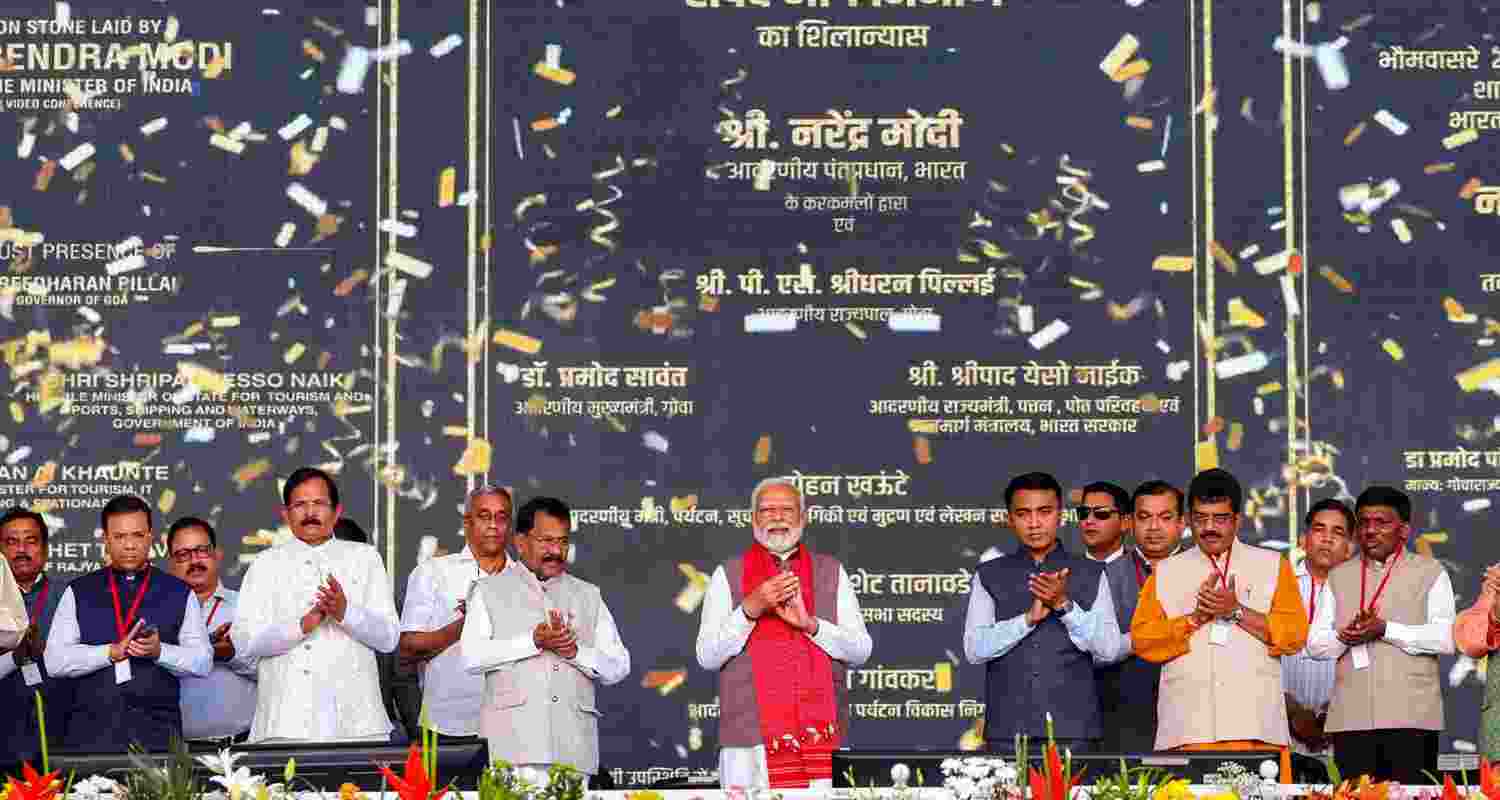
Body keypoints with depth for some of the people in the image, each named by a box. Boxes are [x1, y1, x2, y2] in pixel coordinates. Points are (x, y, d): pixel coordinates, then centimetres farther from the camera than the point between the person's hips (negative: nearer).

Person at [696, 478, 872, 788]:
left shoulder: (831, 572, 12)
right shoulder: (728, 575, 8)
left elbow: (860, 651, 5)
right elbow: (707, 657, 0)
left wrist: (810, 623, -11)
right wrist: (750, 608, -13)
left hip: (822, 734, 1)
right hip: (751, 739, -1)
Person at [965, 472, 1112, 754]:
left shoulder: (1090, 575, 9)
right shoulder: (989, 577, 10)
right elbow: (974, 649, -1)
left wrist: (1064, 604, -13)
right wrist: (1029, 618, -13)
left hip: (1073, 730, 0)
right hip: (1008, 730, 0)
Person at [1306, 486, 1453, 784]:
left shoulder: (1429, 573, 8)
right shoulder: (1339, 577, 20)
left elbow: (1446, 638, -5)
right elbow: (1315, 644, 15)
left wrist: (1386, 630, -14)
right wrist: (1342, 637, -8)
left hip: (1411, 716, -3)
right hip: (1351, 717, 3)